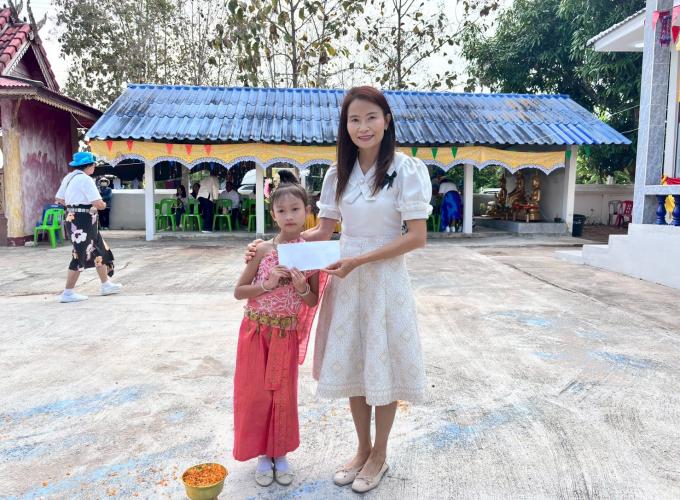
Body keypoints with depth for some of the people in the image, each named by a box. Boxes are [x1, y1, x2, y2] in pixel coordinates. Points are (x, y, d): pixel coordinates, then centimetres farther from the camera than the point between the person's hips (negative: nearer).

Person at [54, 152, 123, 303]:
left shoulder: (69, 177, 12)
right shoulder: (85, 179, -16)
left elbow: (58, 198, 17)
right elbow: (98, 204, -23)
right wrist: (103, 205, -1)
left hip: (73, 218, 10)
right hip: (83, 221, -10)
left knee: (100, 250, 17)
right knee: (80, 257, -2)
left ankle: (105, 285, 27)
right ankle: (67, 293, 4)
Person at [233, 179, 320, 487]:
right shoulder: (263, 250, -10)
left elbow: (313, 302, 0)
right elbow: (238, 291, -6)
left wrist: (301, 288, -20)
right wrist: (267, 284, -21)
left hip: (288, 334, 1)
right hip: (256, 332, -1)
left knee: (284, 395, 11)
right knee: (256, 393, 8)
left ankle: (280, 454, 30)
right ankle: (263, 454, 27)